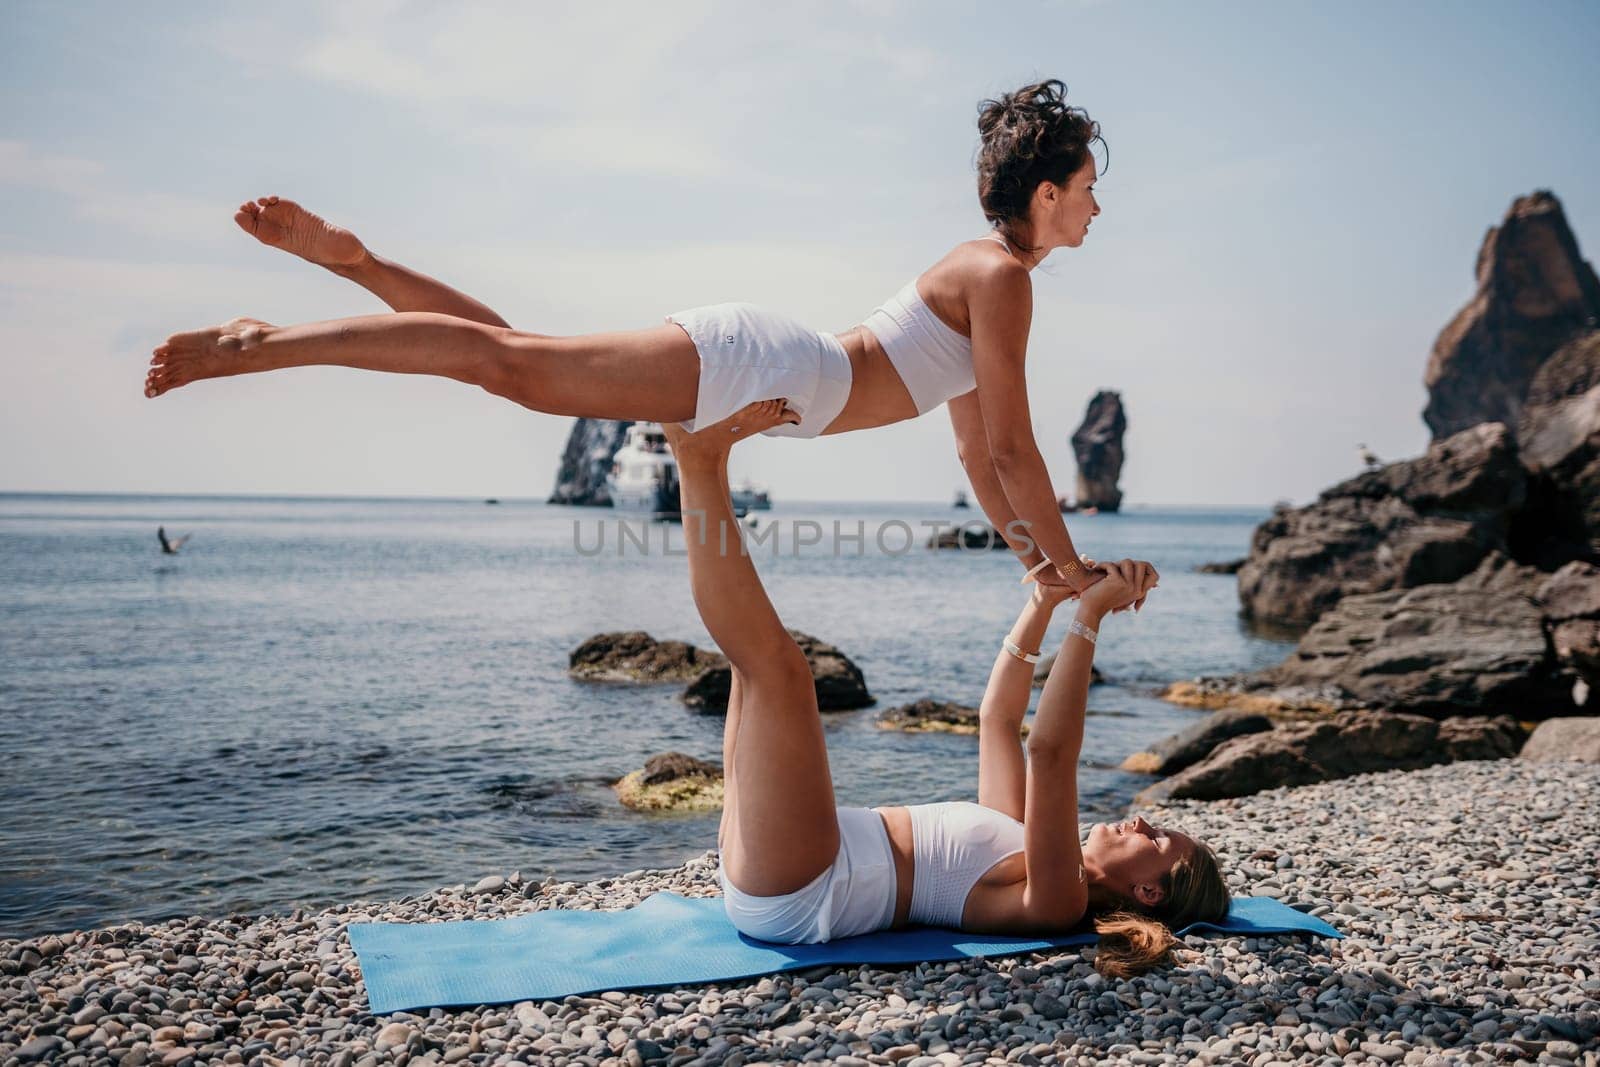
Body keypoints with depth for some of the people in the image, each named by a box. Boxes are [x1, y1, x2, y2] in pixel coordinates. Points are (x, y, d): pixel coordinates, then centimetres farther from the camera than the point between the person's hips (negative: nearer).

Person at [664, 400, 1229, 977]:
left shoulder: (1057, 902, -7)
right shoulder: (1023, 845, 19)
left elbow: (1050, 751, -22)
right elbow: (998, 716, 22)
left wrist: (1090, 613, -21)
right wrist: (1044, 602, 13)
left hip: (793, 896, -8)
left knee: (776, 663, -21)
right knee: (760, 656, 11)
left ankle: (698, 456, -13)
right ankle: (706, 456, -3)